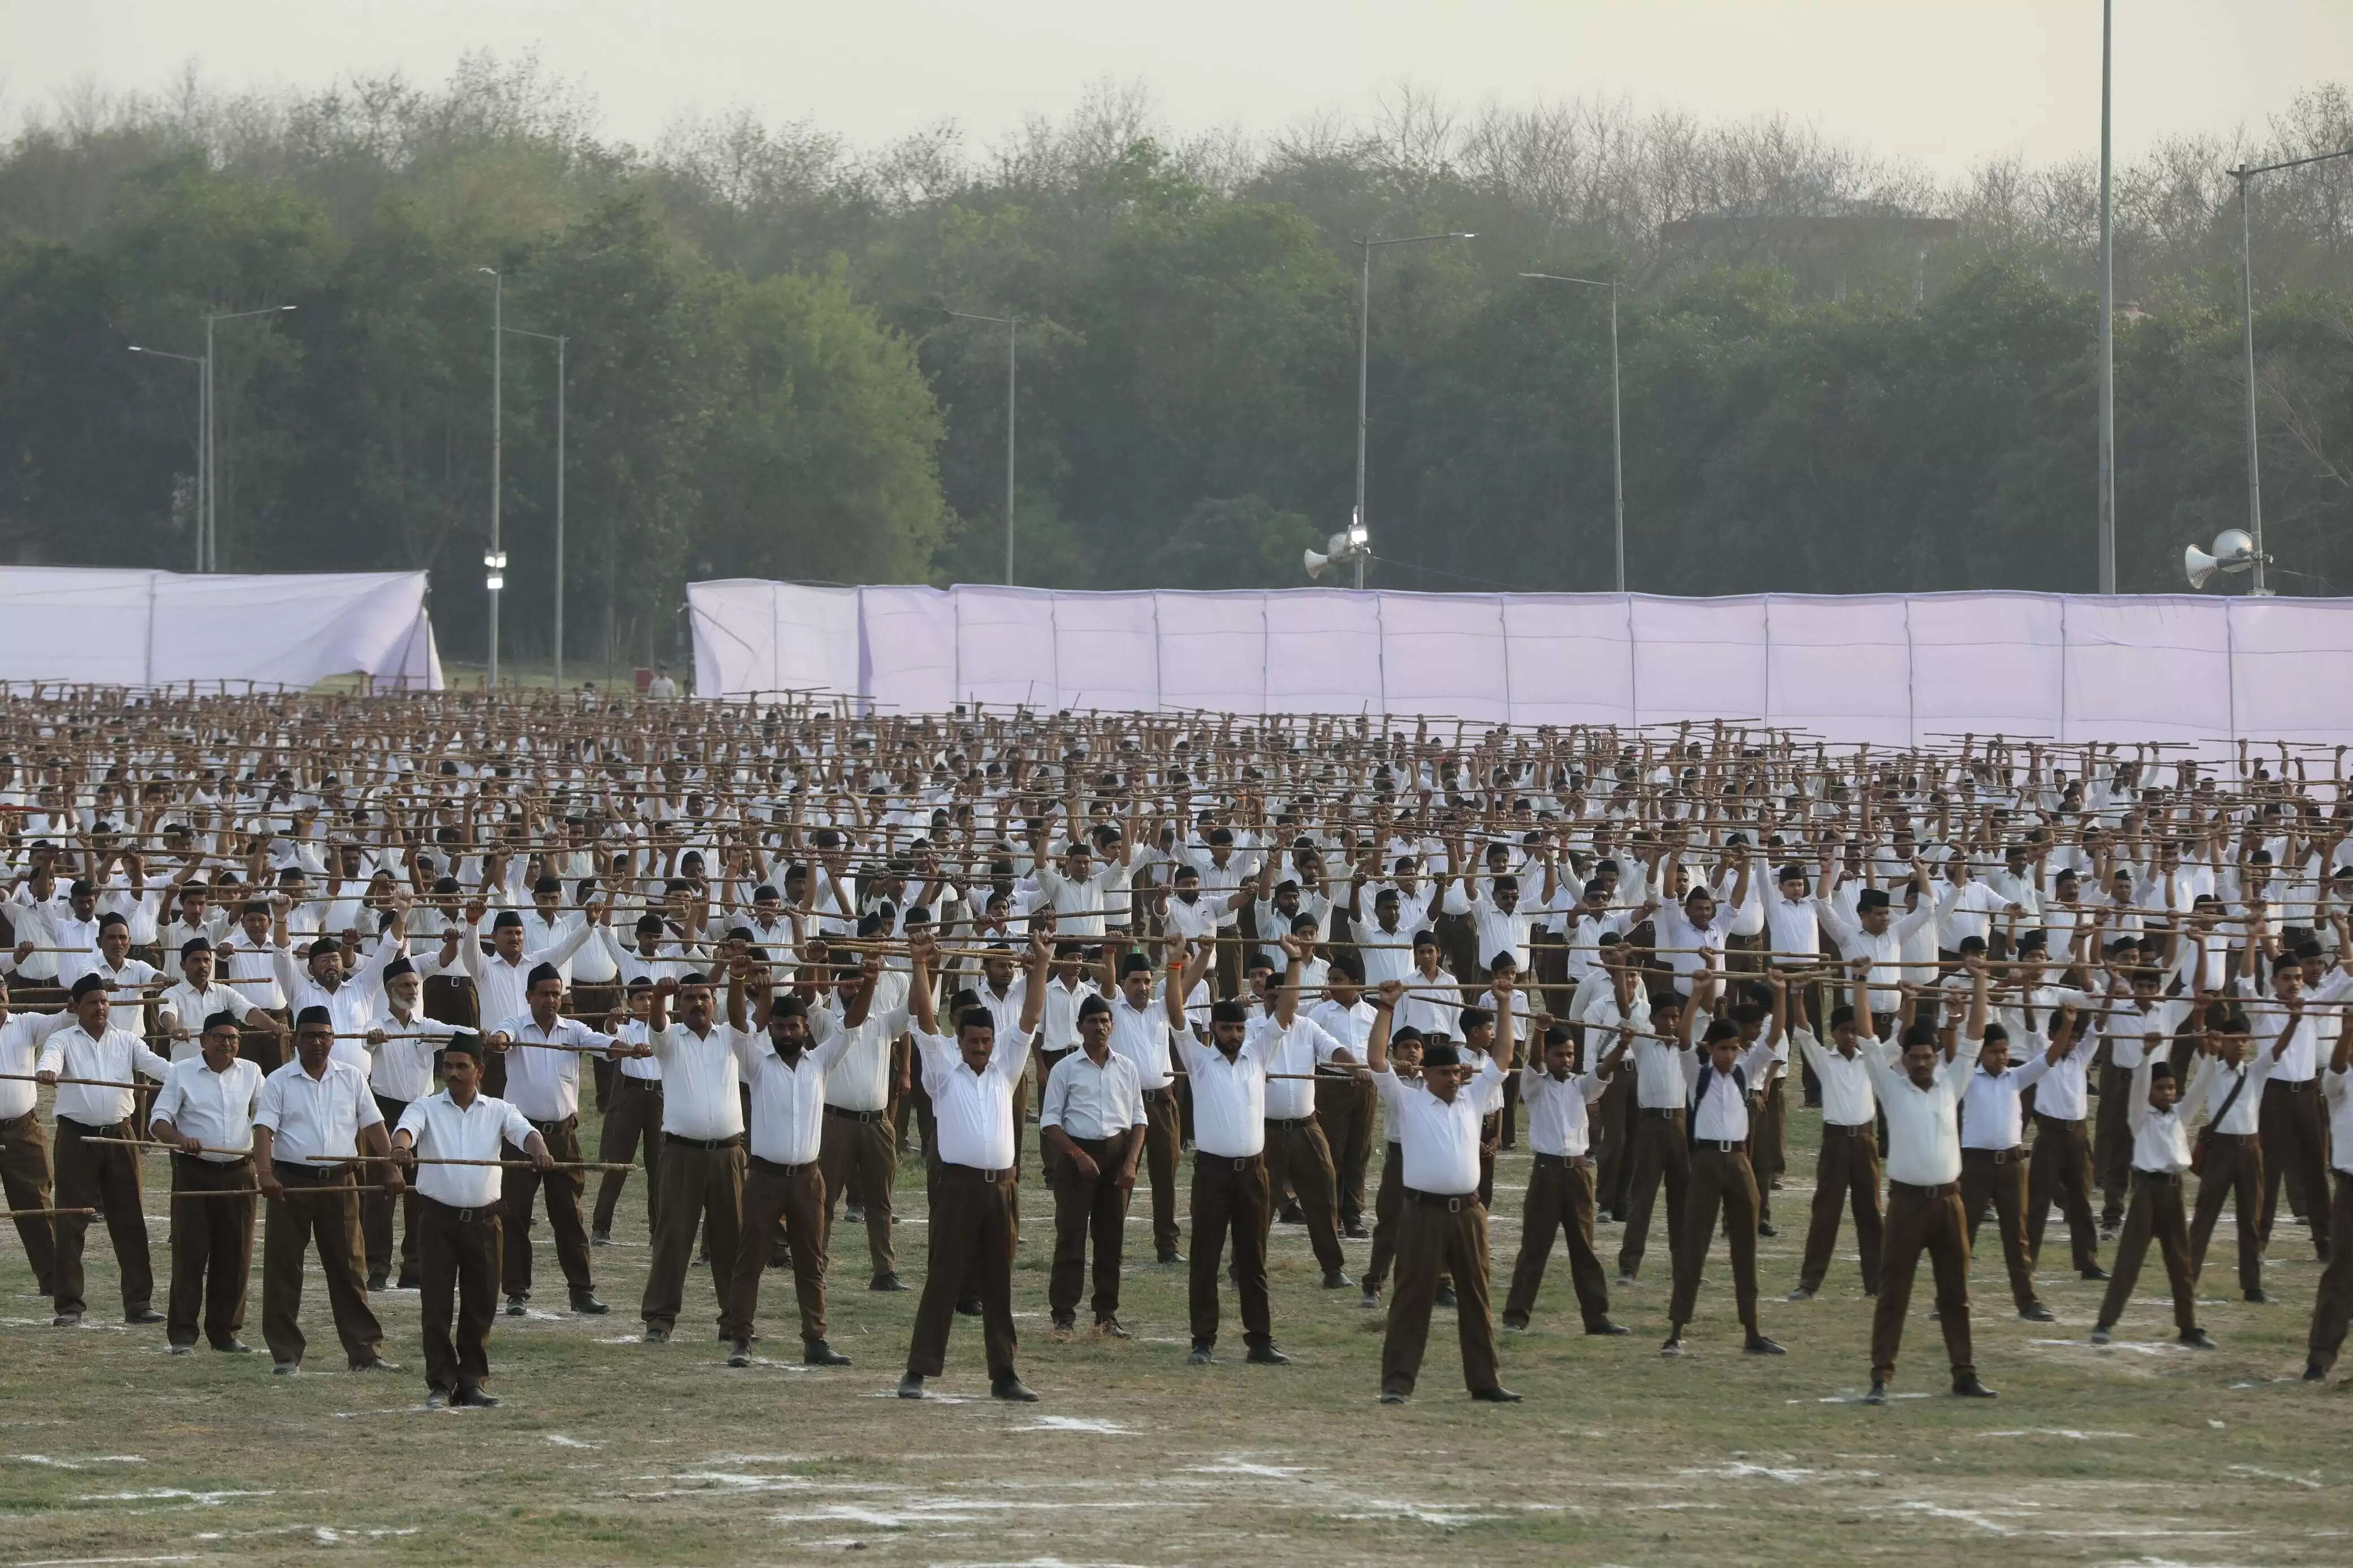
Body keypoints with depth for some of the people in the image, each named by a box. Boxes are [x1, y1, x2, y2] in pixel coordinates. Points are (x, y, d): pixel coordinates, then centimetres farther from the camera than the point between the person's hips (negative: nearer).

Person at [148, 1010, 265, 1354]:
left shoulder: (250, 1073, 10)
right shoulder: (182, 1073, 1)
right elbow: (159, 1120, -4)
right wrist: (180, 1139, -25)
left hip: (238, 1172, 3)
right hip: (194, 1172, -3)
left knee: (235, 1255, 3)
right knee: (189, 1252, -6)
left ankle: (224, 1332, 13)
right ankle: (182, 1334, -4)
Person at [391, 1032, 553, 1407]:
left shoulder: (498, 1112, 8)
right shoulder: (426, 1108, 4)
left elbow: (524, 1131, -10)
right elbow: (407, 1127, -16)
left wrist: (538, 1149, -34)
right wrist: (401, 1146, -41)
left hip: (483, 1220, 2)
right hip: (438, 1218, -2)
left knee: (480, 1305, 6)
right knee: (437, 1304, -4)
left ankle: (471, 1382, 15)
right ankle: (440, 1385, 1)